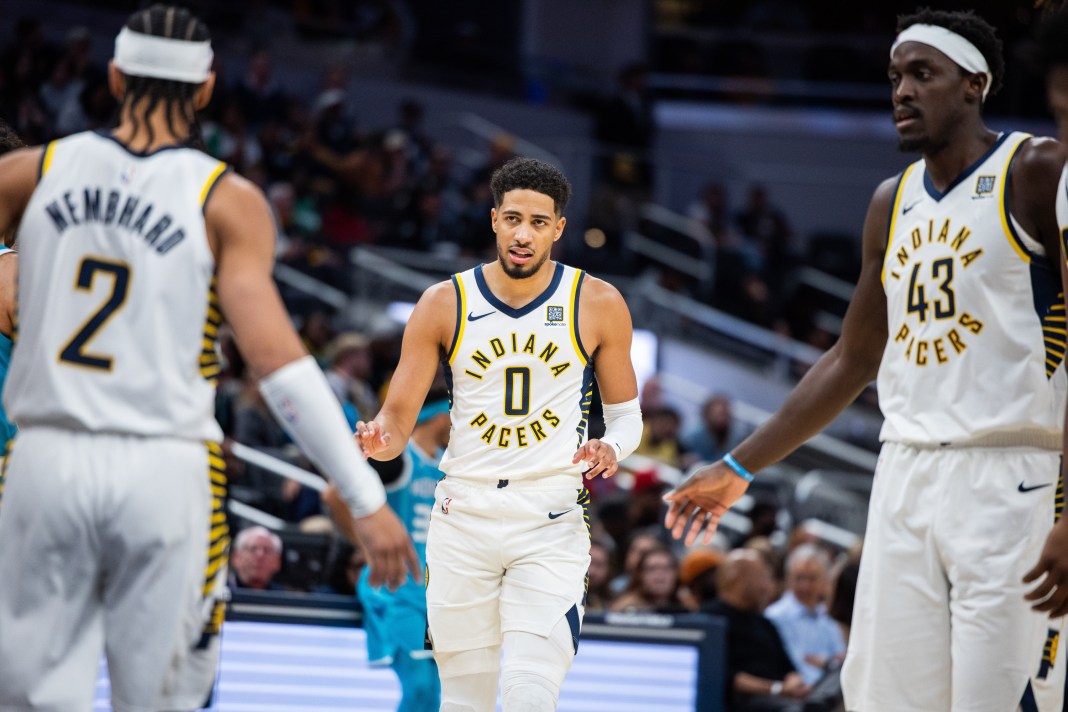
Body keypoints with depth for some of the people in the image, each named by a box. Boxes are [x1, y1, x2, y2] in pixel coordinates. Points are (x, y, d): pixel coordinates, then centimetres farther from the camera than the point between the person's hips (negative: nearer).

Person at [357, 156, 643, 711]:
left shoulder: (598, 305, -1)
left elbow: (626, 413, 9)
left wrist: (611, 448, -14)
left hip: (551, 524, -2)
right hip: (463, 516, 2)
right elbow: (398, 416, 1)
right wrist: (381, 439, -23)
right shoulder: (444, 304, 0)